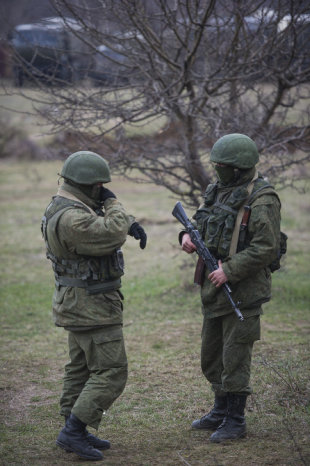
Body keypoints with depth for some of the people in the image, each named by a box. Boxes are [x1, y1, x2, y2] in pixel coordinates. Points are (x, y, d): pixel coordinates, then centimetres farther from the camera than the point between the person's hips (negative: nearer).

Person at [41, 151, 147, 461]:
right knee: (110, 372, -8)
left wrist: (129, 223, 4)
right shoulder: (72, 219, -25)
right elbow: (113, 234, -28)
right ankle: (73, 432, -9)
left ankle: (75, 434, 20)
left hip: (79, 304, 11)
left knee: (81, 369, 15)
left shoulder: (66, 207, 9)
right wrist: (112, 203, -10)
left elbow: (102, 221, 24)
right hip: (92, 307, -11)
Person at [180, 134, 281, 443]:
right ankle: (221, 411, 31)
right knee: (212, 355, 17)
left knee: (235, 357, -3)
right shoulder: (220, 191, 11)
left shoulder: (262, 199, -15)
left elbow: (266, 247, -22)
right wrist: (189, 235, -2)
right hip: (214, 289, 9)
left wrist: (230, 270, -24)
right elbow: (201, 223, 21)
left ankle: (235, 421, 7)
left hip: (242, 290, -9)